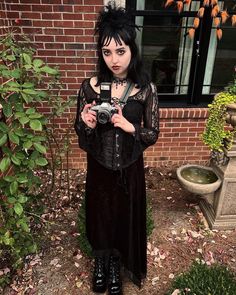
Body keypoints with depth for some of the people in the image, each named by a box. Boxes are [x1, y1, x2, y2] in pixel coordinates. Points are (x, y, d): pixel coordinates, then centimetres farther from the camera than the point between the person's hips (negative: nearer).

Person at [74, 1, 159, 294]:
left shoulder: (146, 89, -10)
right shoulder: (90, 87, -9)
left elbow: (153, 134, -4)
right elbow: (81, 134, -1)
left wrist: (130, 127, -23)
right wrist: (86, 124, -24)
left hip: (129, 169, 0)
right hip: (99, 167, 1)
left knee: (125, 218, 16)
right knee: (99, 216, 18)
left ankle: (115, 267, 46)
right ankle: (101, 263, 49)